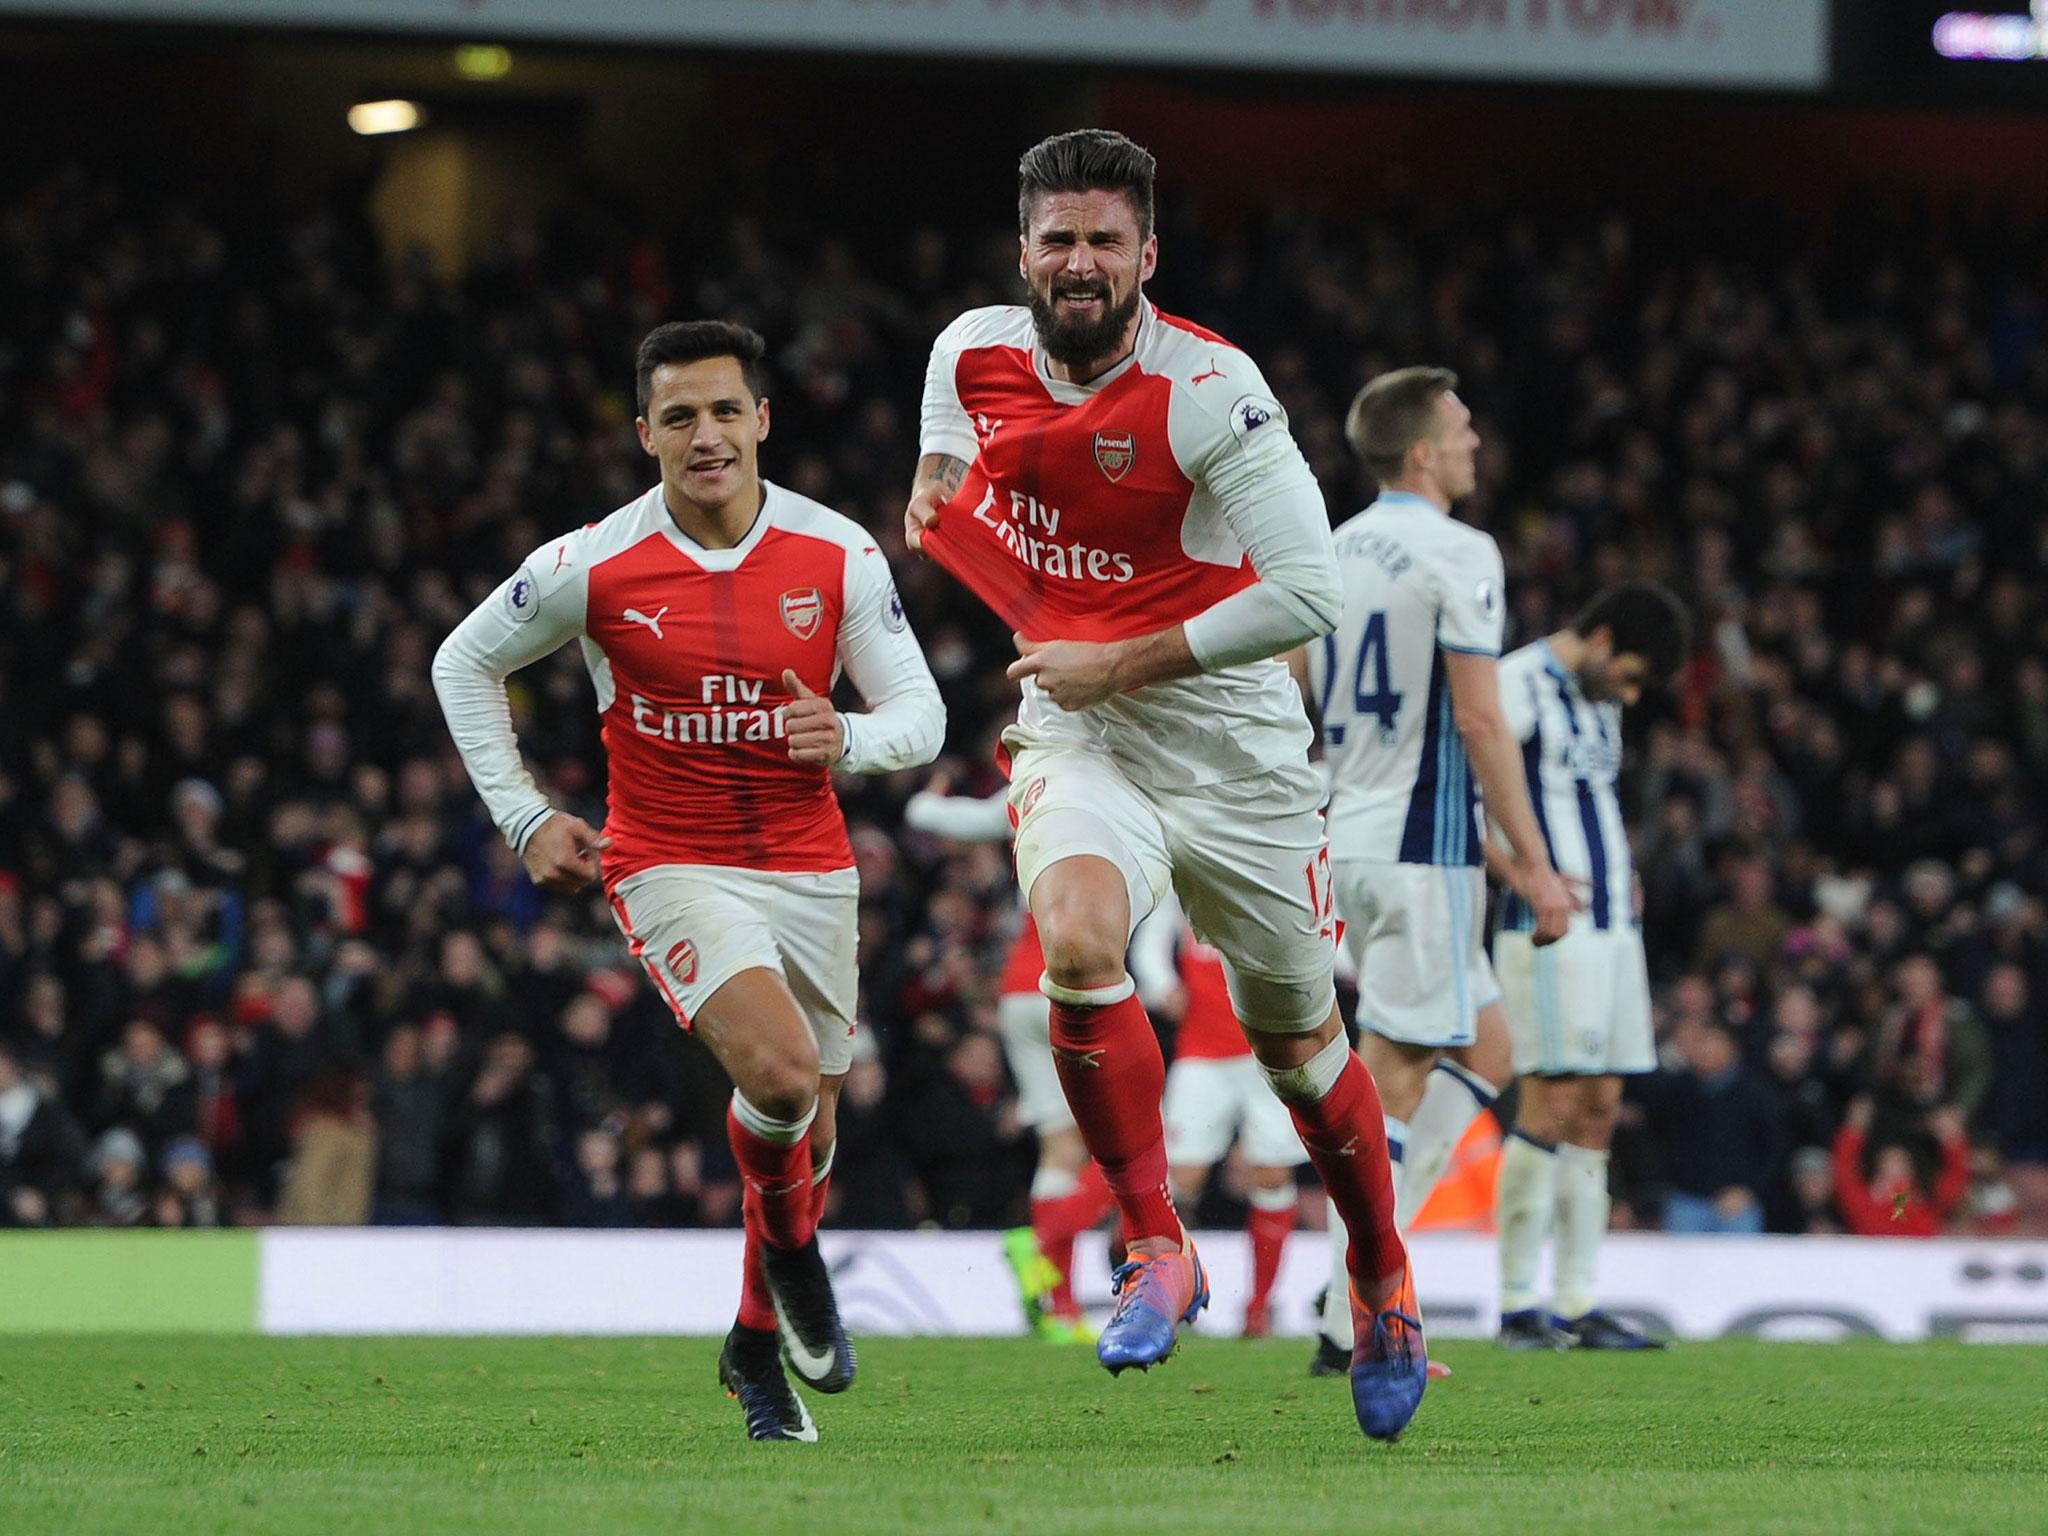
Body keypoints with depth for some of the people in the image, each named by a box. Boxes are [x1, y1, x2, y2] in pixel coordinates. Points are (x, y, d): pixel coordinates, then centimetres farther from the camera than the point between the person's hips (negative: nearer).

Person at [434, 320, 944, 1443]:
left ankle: (757, 1344, 35)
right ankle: (789, 1246, 6)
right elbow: (465, 664, 6)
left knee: (807, 1136, 10)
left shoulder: (839, 556, -6)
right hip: (672, 872, -3)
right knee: (780, 1074, -26)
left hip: (810, 870, 3)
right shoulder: (596, 566, -10)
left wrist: (850, 740, -23)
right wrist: (523, 815, 0)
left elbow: (920, 713, 0)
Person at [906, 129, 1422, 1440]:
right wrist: (934, 502, 3)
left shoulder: (1208, 389, -21)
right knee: (1076, 944, -29)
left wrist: (1118, 665, -21)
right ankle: (1158, 1249, -14)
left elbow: (1305, 595, -26)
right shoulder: (971, 355, -4)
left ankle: (1387, 1289, 35)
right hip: (1075, 733, 2)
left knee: (1297, 1040, 10)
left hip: (1231, 738, -2)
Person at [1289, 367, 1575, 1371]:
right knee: (1393, 1085, -5)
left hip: (1351, 840, 8)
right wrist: (1533, 862, -12)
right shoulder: (1457, 554, -12)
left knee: (1482, 1051, 17)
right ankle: (1350, 1323, -6)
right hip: (1425, 850, -8)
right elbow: (1481, 723, -16)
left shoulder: (1330, 553, 12)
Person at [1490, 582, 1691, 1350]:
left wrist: (1622, 876, 14)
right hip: (1549, 933, -9)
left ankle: (1578, 1302, 8)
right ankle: (1518, 1302, -8)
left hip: (1611, 928, 9)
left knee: (1597, 1110, 6)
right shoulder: (1520, 686, -8)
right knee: (1551, 1104, -12)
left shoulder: (1598, 703, 19)